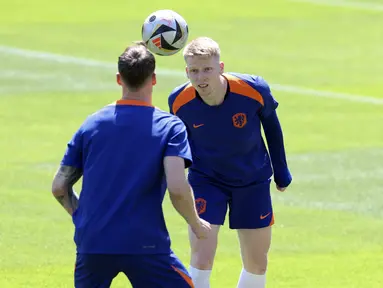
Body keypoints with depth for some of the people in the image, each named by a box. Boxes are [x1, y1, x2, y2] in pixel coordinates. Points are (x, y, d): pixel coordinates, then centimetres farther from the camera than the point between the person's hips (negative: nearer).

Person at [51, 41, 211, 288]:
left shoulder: (92, 124, 8)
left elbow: (59, 187, 9)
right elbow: (177, 188, -16)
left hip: (92, 243, 3)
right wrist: (197, 225, 1)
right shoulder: (169, 127, -3)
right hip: (144, 244, -3)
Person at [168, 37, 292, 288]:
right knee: (201, 260, -15)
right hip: (206, 180, -1)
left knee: (257, 264, 9)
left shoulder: (254, 90, -25)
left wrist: (281, 172, 6)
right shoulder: (180, 101, -23)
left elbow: (271, 124, -4)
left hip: (252, 180, 1)